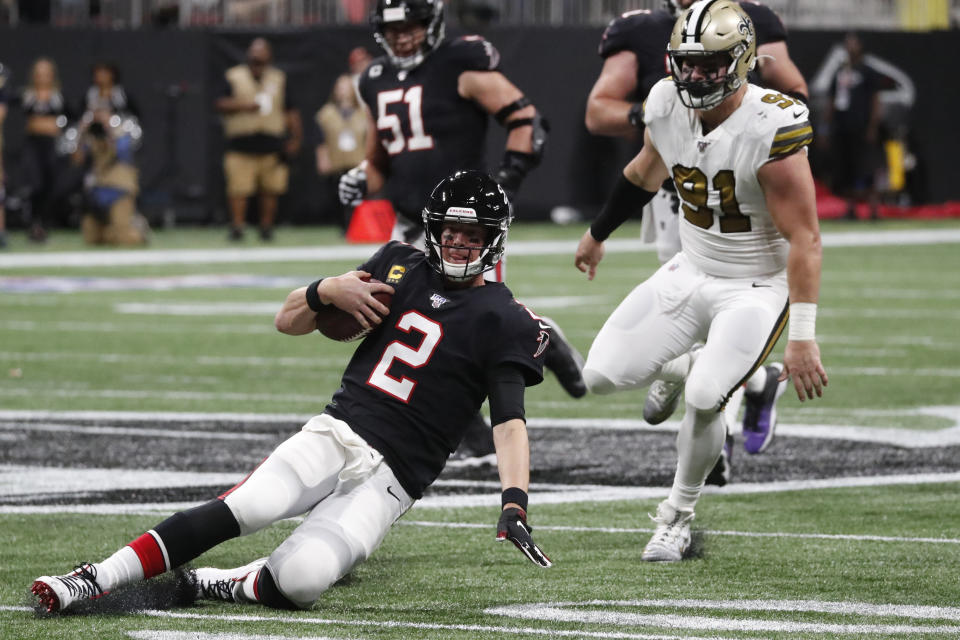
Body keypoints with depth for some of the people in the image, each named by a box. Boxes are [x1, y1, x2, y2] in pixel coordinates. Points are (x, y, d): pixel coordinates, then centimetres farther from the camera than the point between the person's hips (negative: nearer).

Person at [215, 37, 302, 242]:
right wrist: (244, 106, -16)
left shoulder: (279, 79, 13)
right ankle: (237, 226, -7)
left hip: (272, 146, 2)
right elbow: (221, 105, -2)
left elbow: (290, 111, 14)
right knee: (238, 188, -10)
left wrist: (295, 138, 5)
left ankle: (266, 227, 12)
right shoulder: (233, 77, 6)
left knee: (271, 190, 2)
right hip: (241, 145, -2)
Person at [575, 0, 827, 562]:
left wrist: (803, 338, -28)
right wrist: (598, 234, 31)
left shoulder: (770, 130, -27)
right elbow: (646, 172, 16)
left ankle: (678, 518, 0)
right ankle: (684, 367, 29)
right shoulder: (667, 105, -8)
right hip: (692, 271, 6)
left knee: (704, 398, -24)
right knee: (603, 375, -3)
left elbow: (804, 240, -25)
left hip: (757, 287, -6)